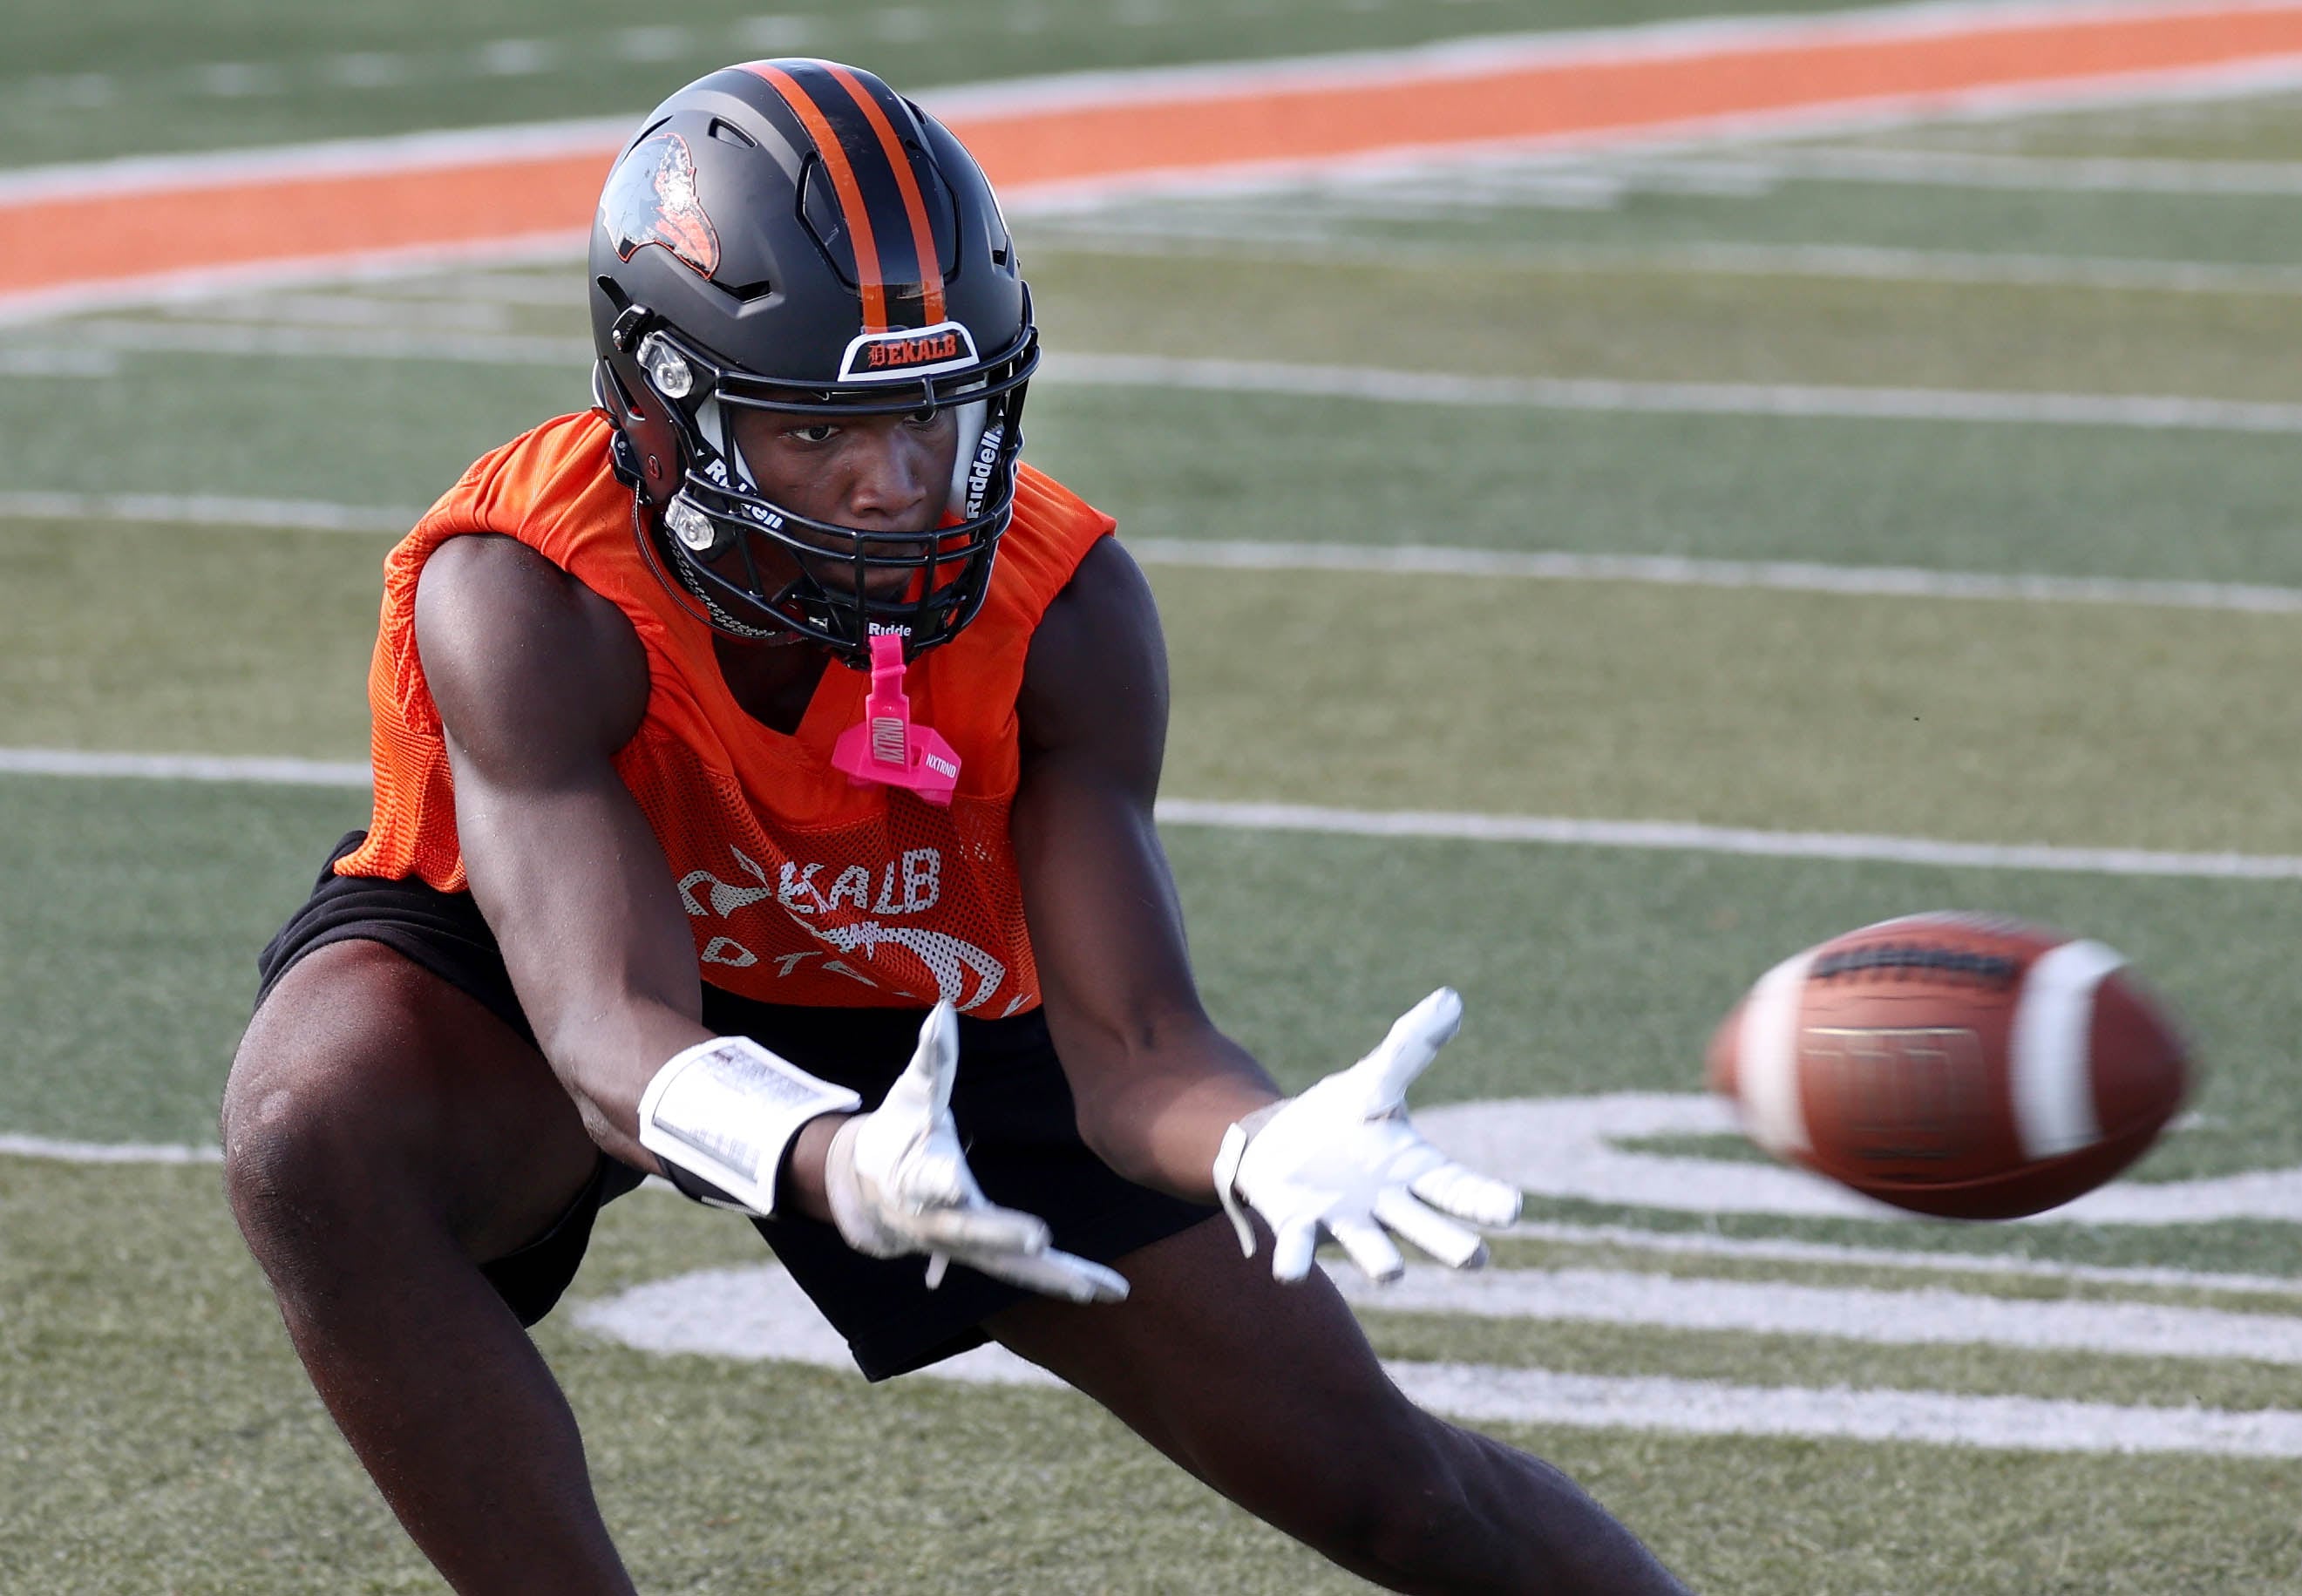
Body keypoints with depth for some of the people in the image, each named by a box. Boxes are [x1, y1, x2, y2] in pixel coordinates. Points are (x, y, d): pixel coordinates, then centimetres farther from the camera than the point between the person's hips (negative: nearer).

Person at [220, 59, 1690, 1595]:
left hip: (910, 1016, 2)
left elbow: (1128, 1043, -30)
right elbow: (617, 1036, -47)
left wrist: (1270, 1145, -55)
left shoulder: (1060, 611, -26)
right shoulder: (523, 601, -36)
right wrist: (832, 1167, -69)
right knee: (314, 1135, -38)